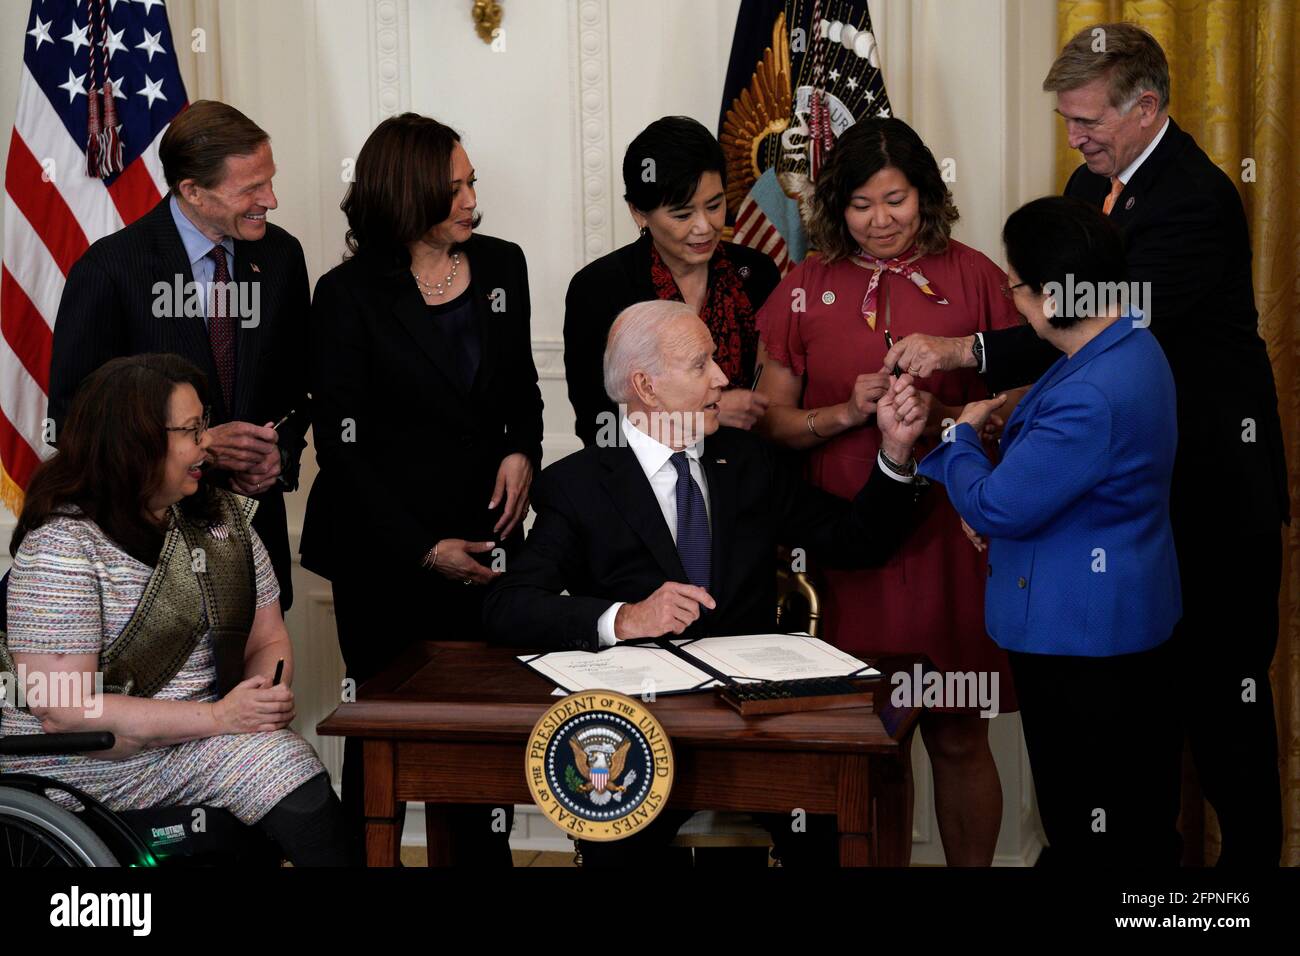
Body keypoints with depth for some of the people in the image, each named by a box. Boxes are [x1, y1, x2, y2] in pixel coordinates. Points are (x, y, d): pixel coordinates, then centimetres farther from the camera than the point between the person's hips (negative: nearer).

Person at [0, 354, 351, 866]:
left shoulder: (224, 515, 8)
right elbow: (63, 711, -18)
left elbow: (268, 641, 13)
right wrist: (217, 716, -20)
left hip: (201, 740, 6)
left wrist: (269, 696, -12)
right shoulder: (62, 543, -12)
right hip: (86, 767, -6)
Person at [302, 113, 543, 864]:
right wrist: (423, 548, -13)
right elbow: (342, 447, -9)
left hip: (485, 541, 3)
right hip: (386, 558, -3)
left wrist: (523, 452, -4)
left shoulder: (502, 265, 5)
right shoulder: (350, 295, -8)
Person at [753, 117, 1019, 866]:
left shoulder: (973, 276, 2)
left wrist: (945, 417, -15)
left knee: (958, 737, 5)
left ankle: (972, 866, 22)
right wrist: (847, 414, -12)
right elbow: (773, 421, 6)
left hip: (949, 537, -1)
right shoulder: (807, 289, 6)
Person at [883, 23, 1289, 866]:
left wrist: (966, 350, -33)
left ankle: (1250, 851, 14)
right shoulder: (1092, 185, 8)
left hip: (1210, 489, -8)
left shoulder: (1197, 198, -21)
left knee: (1222, 686, 0)